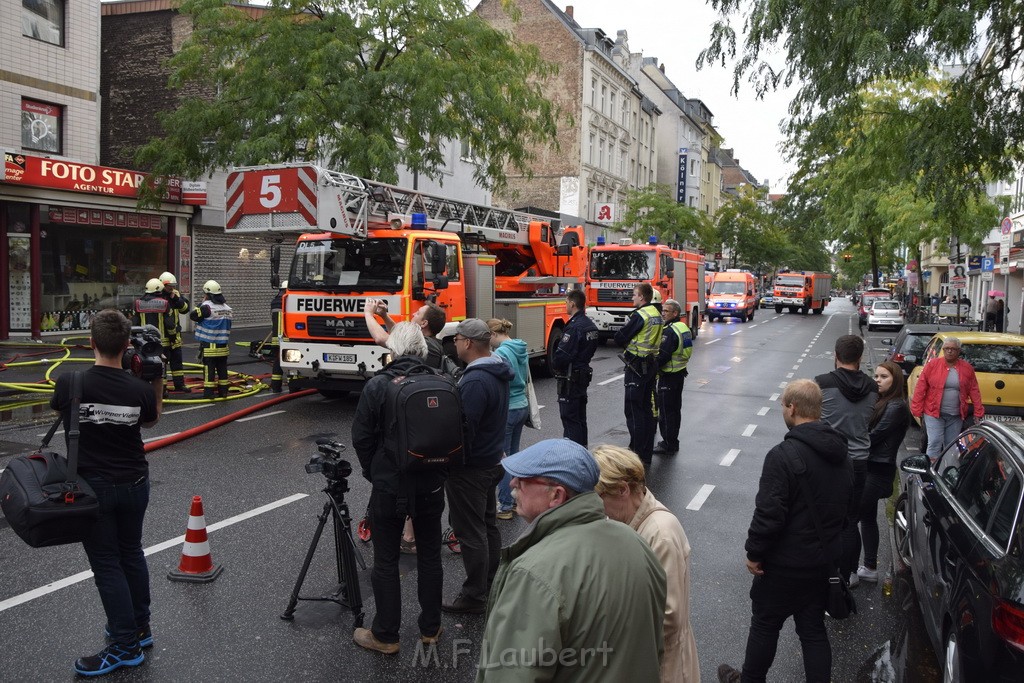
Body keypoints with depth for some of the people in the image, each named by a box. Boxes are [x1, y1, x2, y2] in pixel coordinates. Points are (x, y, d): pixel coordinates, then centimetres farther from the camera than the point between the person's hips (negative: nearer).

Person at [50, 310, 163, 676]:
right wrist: (158, 380, 10)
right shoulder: (139, 389, -12)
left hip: (92, 487, -3)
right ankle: (139, 626, 32)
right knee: (132, 553, 19)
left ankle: (126, 645, 10)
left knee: (106, 564, 5)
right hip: (134, 484, 3)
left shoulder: (69, 383, -18)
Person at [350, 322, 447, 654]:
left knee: (386, 561, 10)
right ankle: (430, 629, 28)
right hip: (431, 486, 3)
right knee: (430, 555, 16)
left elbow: (361, 437, -7)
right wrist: (440, 471, 13)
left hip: (389, 487, -3)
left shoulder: (377, 385, -13)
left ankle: (385, 635, 21)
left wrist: (374, 473, 9)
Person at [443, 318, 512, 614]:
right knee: (488, 525, 19)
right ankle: (491, 585, 32)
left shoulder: (475, 381, -26)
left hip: (471, 468, -10)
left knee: (470, 532, 1)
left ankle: (474, 597, 12)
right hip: (493, 460, 10)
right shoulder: (498, 372, 5)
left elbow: (463, 429, -25)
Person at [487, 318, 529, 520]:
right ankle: (516, 500, 26)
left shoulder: (501, 354, -18)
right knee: (514, 453, 18)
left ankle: (505, 506, 8)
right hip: (522, 406, 9)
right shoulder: (521, 350, 7)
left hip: (507, 410, -9)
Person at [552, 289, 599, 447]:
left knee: (569, 417, -4)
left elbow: (562, 354, -23)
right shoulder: (591, 325, 9)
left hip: (570, 378, -9)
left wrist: (555, 367, -4)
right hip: (584, 375, 10)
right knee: (580, 417, 17)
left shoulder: (574, 327, -21)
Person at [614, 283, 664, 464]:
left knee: (634, 409, -4)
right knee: (646, 407, 14)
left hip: (637, 366, -9)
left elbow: (619, 338, -14)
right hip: (652, 363, 9)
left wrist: (626, 344, 6)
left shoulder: (639, 315, -17)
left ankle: (637, 452, -3)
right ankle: (647, 453, 22)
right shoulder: (657, 314, 11)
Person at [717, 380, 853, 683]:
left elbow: (769, 513, -26)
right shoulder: (841, 453, 2)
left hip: (786, 564, -7)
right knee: (813, 628, 18)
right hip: (826, 560, 7)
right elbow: (847, 506, 14)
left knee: (765, 624, 12)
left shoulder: (784, 456, -25)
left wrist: (754, 552, -13)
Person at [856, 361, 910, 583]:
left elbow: (874, 436, -17)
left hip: (878, 470, -9)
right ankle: (869, 568, 24)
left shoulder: (896, 407, -14)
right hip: (870, 467, 9)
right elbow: (869, 432, 7)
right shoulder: (882, 402, 13)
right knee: (867, 517, 14)